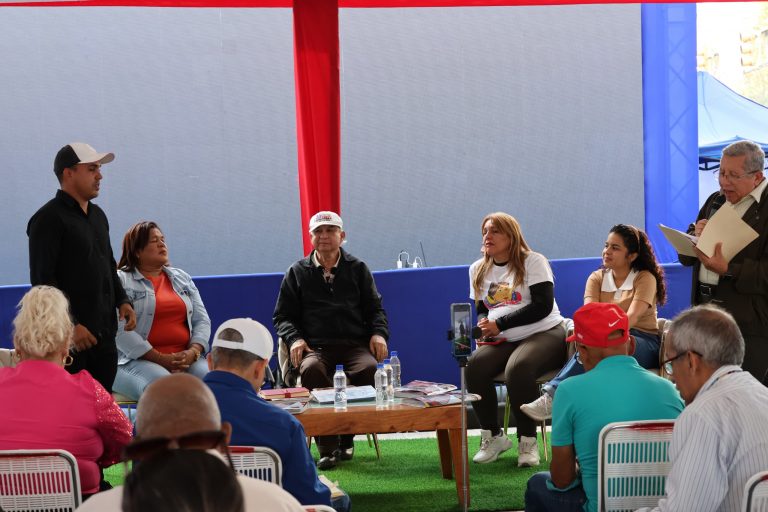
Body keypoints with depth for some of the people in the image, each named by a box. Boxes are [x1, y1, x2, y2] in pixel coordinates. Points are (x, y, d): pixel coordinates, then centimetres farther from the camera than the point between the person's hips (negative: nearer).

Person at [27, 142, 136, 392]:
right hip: (72, 335, -8)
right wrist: (70, 325, -19)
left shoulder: (97, 215, 17)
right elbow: (42, 280, -15)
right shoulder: (49, 219, -9)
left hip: (104, 333, 8)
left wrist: (122, 301, 10)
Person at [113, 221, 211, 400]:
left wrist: (193, 352, -6)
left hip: (186, 358, 5)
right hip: (137, 360, -5)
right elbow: (120, 330, -9)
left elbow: (201, 320, 15)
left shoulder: (182, 278, 21)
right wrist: (161, 359, -15)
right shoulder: (120, 281, 2)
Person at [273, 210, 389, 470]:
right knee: (311, 370, -38)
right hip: (315, 346, -1)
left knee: (369, 368, -34)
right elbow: (282, 316, 16)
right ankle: (327, 446, -30)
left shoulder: (358, 269, 18)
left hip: (355, 344, 1)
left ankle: (346, 438, -15)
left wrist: (379, 333, -1)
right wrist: (294, 339, -4)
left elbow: (375, 309, 20)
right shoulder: (297, 272, 16)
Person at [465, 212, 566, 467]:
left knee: (517, 368, -36)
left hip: (543, 333, -5)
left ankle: (528, 441, -19)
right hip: (502, 340, 5)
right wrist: (483, 326, -5)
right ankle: (492, 436, -10)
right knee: (473, 366, -26)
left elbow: (543, 306, -13)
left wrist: (499, 324, -17)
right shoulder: (478, 269, 15)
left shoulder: (533, 262, -3)